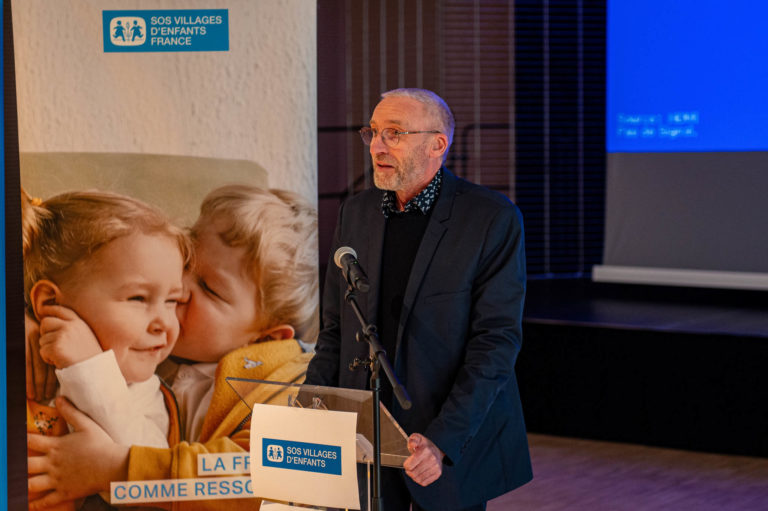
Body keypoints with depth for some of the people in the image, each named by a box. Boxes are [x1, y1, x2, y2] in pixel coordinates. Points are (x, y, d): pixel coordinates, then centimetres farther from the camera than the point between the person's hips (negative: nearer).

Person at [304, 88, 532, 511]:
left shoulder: (492, 218, -11)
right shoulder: (356, 213, 5)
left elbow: (497, 341, -15)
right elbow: (336, 329, 10)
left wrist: (443, 441, -24)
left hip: (454, 447, -4)